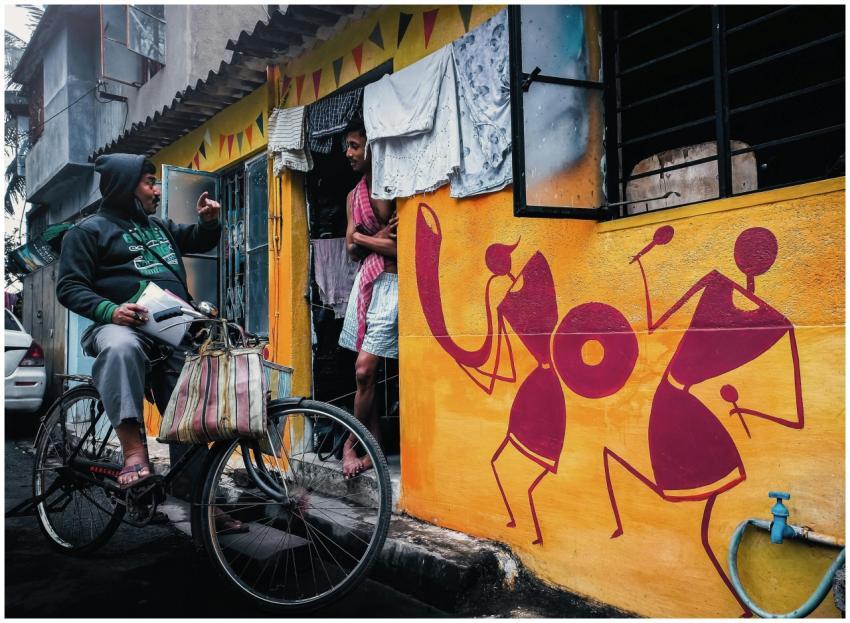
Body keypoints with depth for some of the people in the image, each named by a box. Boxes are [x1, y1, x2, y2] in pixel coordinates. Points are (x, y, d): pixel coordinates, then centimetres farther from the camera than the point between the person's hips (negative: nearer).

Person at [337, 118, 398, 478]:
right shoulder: (354, 196, 15)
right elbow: (351, 250, 8)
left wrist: (363, 238, -7)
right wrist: (380, 238, -7)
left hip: (392, 283, -6)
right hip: (366, 282, 6)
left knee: (364, 370, -8)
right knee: (366, 372, 5)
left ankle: (351, 444, 11)